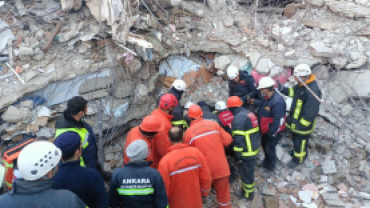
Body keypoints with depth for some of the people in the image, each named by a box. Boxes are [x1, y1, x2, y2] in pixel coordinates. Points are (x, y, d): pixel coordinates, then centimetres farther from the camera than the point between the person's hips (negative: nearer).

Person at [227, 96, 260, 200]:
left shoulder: (238, 118, -22)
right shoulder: (249, 113, 7)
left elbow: (239, 138, -23)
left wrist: (238, 154, -16)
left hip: (247, 152, -9)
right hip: (255, 148, 9)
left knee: (246, 172, 8)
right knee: (249, 170, 25)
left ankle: (247, 193, 25)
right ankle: (247, 188, 43)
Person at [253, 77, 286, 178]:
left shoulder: (277, 102, -34)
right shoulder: (267, 97, -5)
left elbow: (278, 120, -30)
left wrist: (272, 133, -23)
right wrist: (254, 102, 13)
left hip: (273, 131, -9)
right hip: (266, 129, 9)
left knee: (270, 149, 7)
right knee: (264, 145, 25)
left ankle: (270, 169, 29)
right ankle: (266, 161, 51)